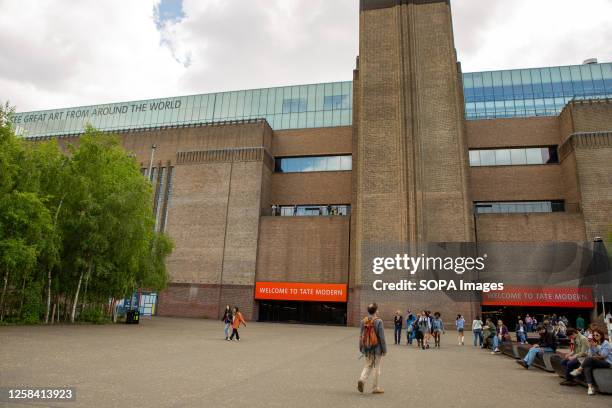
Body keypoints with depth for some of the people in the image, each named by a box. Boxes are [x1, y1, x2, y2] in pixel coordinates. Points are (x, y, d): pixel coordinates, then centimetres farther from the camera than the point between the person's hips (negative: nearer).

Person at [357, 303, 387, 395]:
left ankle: (362, 379, -5)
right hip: (377, 349, -4)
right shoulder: (378, 321, -15)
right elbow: (382, 337, -13)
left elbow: (361, 336, 6)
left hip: (367, 349, 4)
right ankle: (375, 388, 19)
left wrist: (361, 348, 15)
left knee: (368, 365, 18)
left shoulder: (363, 321, 0)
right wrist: (384, 349, -4)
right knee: (376, 368, 10)